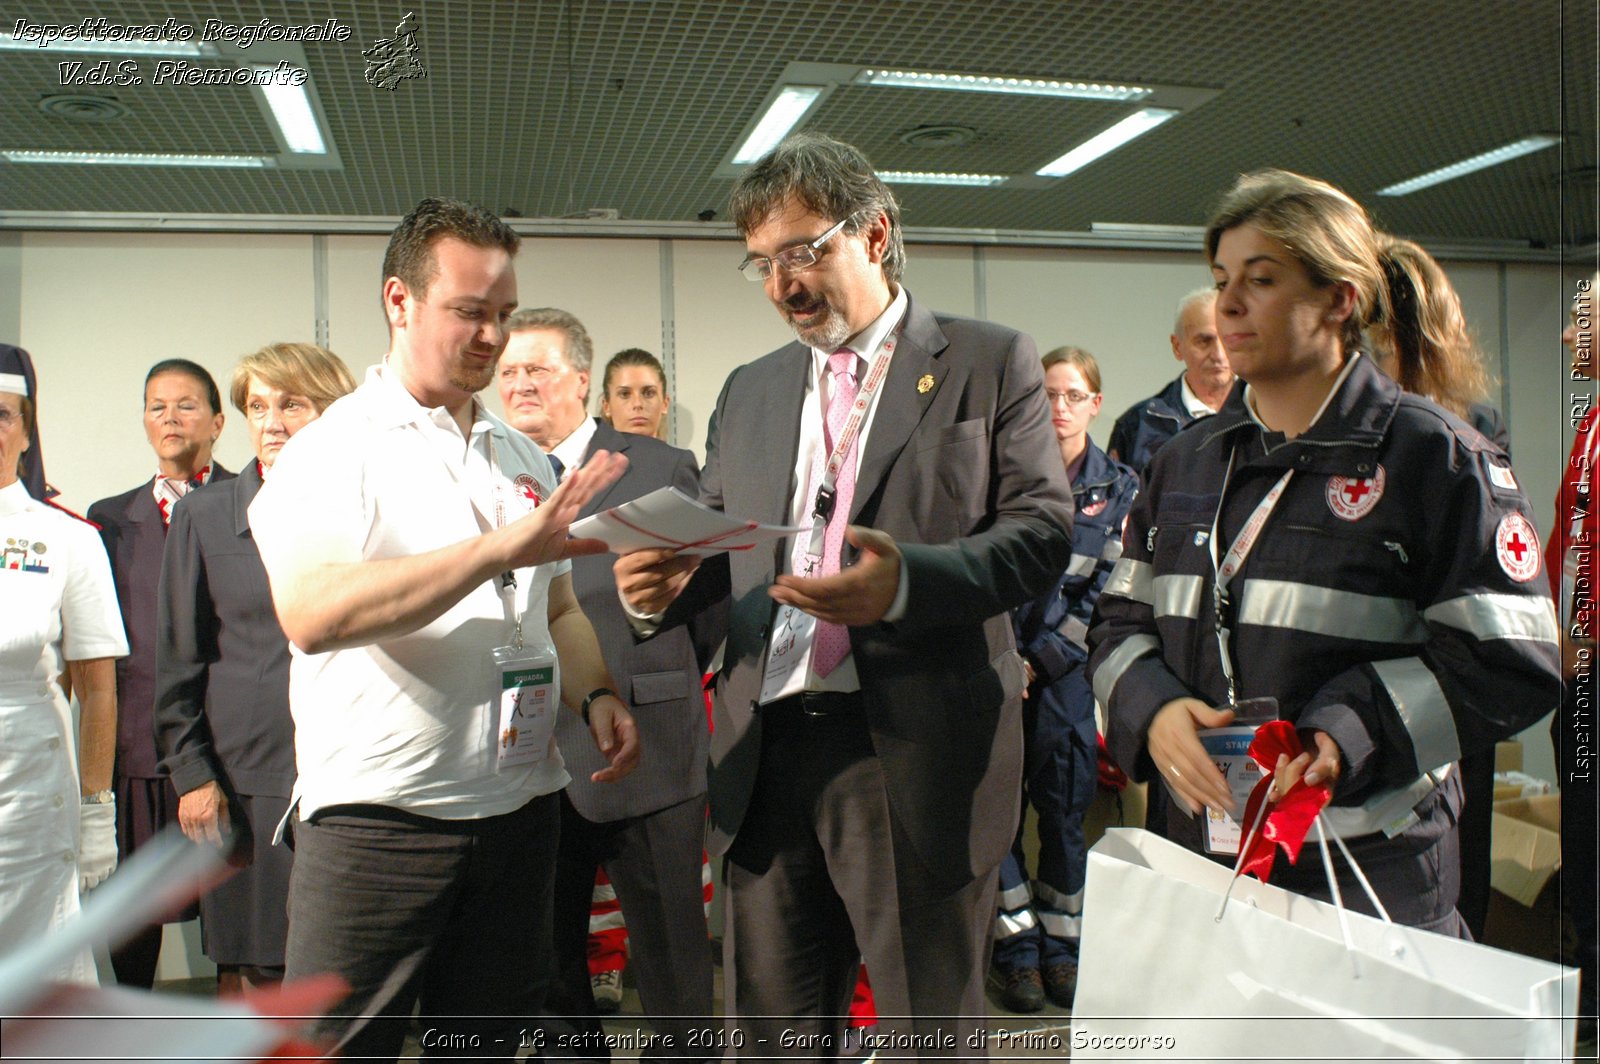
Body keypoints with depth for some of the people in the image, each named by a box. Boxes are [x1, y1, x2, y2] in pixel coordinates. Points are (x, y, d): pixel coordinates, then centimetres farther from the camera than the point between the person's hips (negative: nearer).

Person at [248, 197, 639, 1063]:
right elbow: (311, 613, -23)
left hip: (519, 807, 6)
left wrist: (595, 696, 0)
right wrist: (499, 548, -29)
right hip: (377, 818, -5)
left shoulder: (523, 458, 13)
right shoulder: (331, 449, -6)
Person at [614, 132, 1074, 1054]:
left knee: (933, 1034, 9)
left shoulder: (989, 363, 2)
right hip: (768, 753, 5)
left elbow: (1044, 532, -6)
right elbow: (718, 544, 17)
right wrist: (667, 585, -7)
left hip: (918, 758, -4)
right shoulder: (750, 392, 17)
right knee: (774, 1033, 14)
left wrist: (909, 581, -23)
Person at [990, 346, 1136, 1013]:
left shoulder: (1118, 488, 3)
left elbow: (1105, 590, 0)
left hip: (1064, 664, 1)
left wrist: (1043, 659, -7)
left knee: (1064, 803, 3)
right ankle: (1017, 946, 11)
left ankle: (1060, 943, 18)